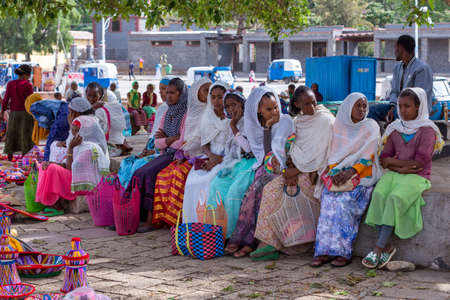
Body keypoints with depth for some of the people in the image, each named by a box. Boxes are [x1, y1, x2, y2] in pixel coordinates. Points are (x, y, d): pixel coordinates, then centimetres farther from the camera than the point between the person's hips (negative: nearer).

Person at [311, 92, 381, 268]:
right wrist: (336, 172, -8)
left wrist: (350, 173, -19)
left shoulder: (371, 127, 3)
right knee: (328, 198, -27)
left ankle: (343, 252, -27)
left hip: (362, 175, -3)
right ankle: (324, 251, -27)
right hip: (339, 173, 3)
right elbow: (333, 154, 11)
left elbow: (368, 157, -6)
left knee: (344, 201, -30)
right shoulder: (339, 126, 12)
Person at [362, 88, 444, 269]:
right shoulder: (395, 129, 16)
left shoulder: (427, 129, 0)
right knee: (379, 194, -28)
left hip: (417, 177, -4)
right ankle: (387, 247, -25)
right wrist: (405, 164, -7)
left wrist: (393, 162, -2)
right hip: (393, 175, 4)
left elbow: (420, 162, -10)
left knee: (395, 198, -33)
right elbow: (384, 159, 11)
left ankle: (378, 248, -32)